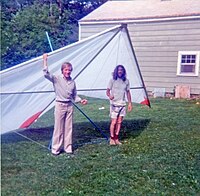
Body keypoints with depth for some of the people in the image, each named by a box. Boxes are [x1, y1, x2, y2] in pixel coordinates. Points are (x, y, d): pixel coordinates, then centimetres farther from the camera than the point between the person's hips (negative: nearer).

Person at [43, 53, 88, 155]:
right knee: (58, 128, 0)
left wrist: (81, 100, -2)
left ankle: (68, 148, 18)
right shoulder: (57, 78, -4)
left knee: (68, 128, 8)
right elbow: (46, 74, -21)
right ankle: (55, 149, 11)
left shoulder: (72, 82, 10)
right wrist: (45, 60, -26)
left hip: (69, 106, 4)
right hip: (60, 105, -4)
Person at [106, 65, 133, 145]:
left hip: (122, 104, 4)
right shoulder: (112, 80, -3)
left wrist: (130, 103, 11)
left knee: (119, 122, 7)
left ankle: (116, 138, 17)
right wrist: (109, 96, -26)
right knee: (113, 122, -5)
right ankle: (112, 139, 7)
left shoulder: (126, 81, 7)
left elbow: (128, 93, 14)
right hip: (114, 104, -4)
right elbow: (108, 91, -4)